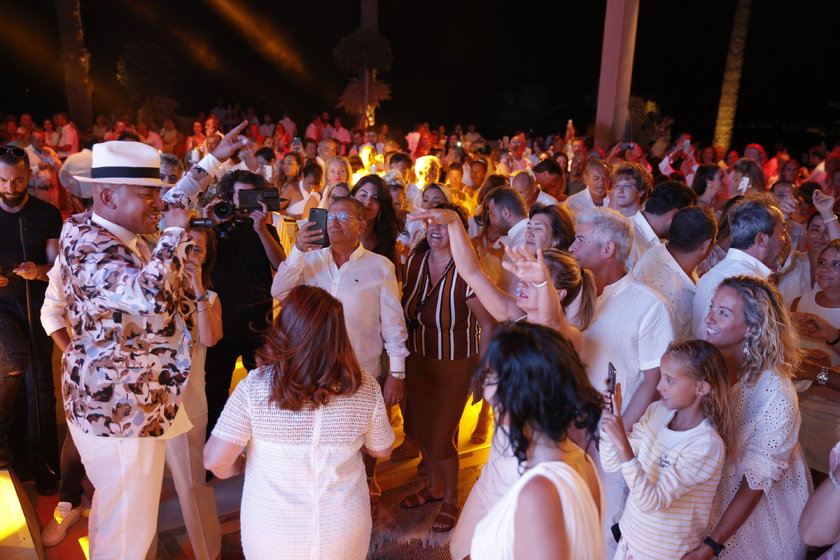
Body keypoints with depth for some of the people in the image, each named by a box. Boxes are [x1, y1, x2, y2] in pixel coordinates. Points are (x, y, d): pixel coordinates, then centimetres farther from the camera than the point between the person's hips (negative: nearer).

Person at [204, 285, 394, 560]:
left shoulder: (254, 388, -23)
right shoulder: (365, 388, -17)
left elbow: (215, 461, -17)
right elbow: (381, 450, -2)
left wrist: (238, 467, 6)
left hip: (272, 535, 0)